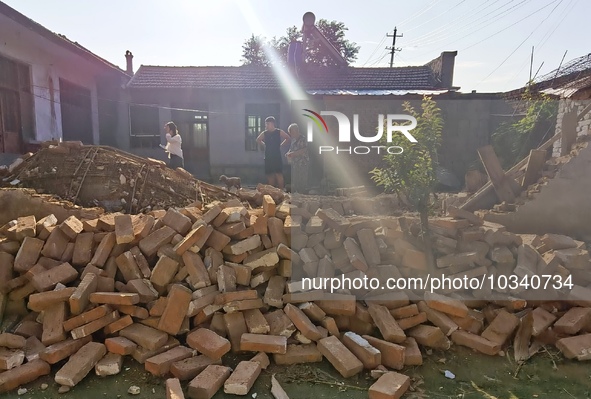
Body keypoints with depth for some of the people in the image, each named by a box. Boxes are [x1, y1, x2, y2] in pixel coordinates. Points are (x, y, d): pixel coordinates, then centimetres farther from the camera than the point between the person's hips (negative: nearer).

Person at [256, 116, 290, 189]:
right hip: (268, 157, 3)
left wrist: (281, 145, 3)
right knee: (270, 175, 6)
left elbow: (288, 138, 9)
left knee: (279, 175, -8)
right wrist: (264, 145, 10)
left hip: (277, 157, -3)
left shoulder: (279, 132, -3)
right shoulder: (264, 133, 5)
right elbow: (258, 140, 22)